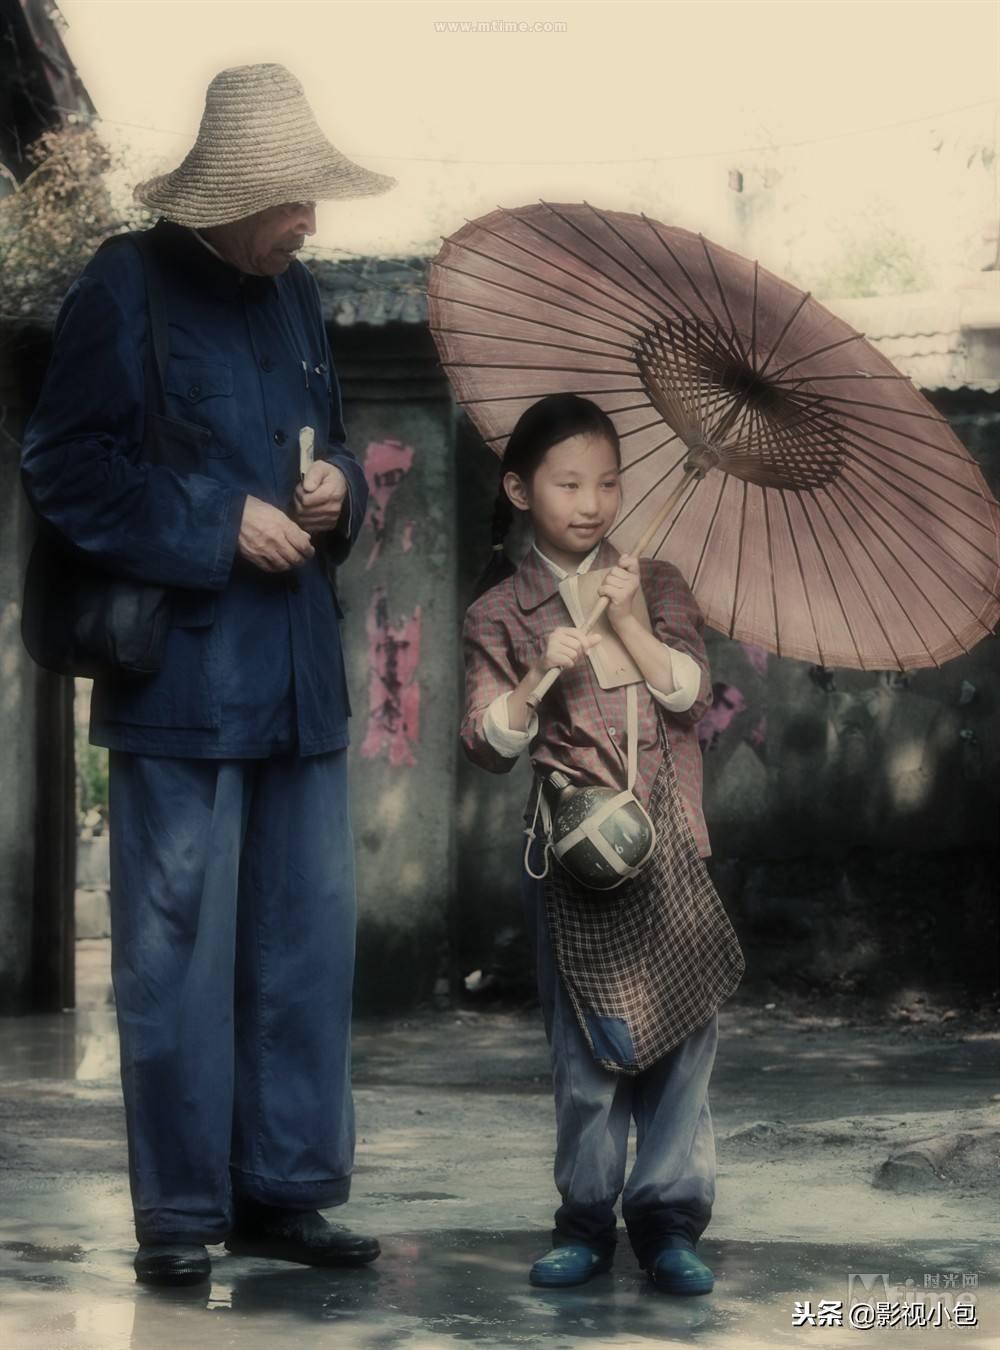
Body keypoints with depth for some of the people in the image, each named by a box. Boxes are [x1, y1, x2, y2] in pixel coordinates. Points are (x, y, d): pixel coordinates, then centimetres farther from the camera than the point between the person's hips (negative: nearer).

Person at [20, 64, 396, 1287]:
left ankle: (284, 1190, 19)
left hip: (298, 672, 7)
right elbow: (66, 468, -12)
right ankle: (180, 1212, 7)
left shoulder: (296, 296, 14)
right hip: (181, 675, -7)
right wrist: (222, 527, -16)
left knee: (308, 943, 9)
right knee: (180, 951, -3)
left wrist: (339, 488, 1)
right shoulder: (125, 290, -7)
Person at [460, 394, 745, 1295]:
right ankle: (588, 1220, 14)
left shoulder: (656, 585, 8)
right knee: (587, 1050, 3)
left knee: (684, 1034, -1)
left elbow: (691, 695, -3)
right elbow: (489, 743, -3)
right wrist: (541, 673, -17)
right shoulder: (504, 611, 3)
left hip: (669, 849, 2)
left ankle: (670, 1219, 8)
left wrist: (629, 622, -12)